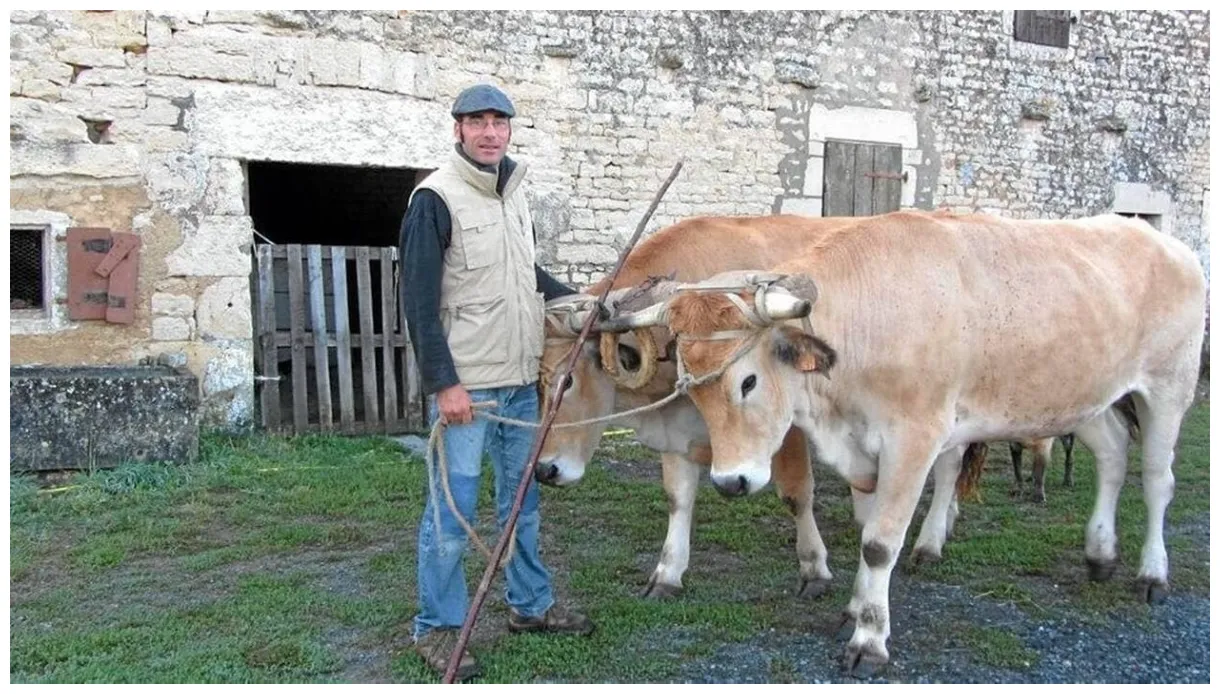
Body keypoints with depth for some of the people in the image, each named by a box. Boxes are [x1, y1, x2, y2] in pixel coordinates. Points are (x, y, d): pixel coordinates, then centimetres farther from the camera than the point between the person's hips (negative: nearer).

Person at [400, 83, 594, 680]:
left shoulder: (514, 193, 12)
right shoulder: (436, 198, -10)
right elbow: (419, 300, -14)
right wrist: (443, 383, -18)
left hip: (522, 381, 8)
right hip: (465, 385, -7)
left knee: (522, 499, 17)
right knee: (452, 509, 0)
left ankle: (529, 605, 33)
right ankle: (437, 629, 15)